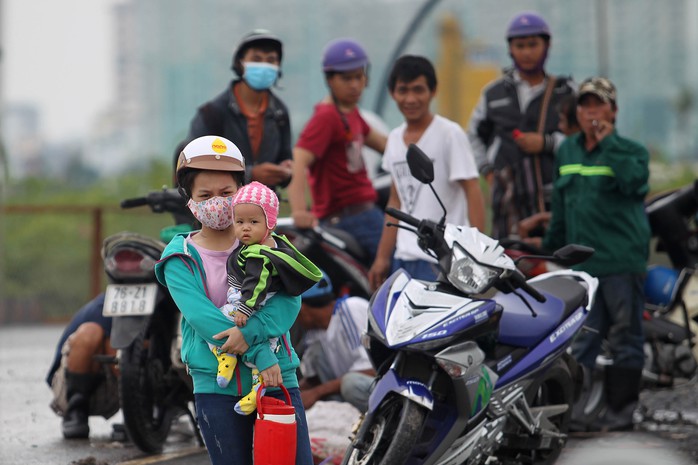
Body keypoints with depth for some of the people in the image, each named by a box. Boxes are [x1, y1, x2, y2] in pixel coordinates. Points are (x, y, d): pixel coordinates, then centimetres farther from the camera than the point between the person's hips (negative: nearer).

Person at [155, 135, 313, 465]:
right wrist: (259, 357, -21)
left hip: (277, 379, 1)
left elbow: (289, 300, -8)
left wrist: (250, 332, -26)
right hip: (216, 386, -1)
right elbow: (201, 317, -13)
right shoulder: (180, 258, 1)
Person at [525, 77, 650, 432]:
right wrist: (550, 244, 27)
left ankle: (621, 409, 8)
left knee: (624, 337, 2)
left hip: (621, 261, -5)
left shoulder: (628, 150, -2)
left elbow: (635, 180, -24)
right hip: (581, 263, 5)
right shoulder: (567, 151, 15)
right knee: (579, 340, 2)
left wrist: (607, 141, -19)